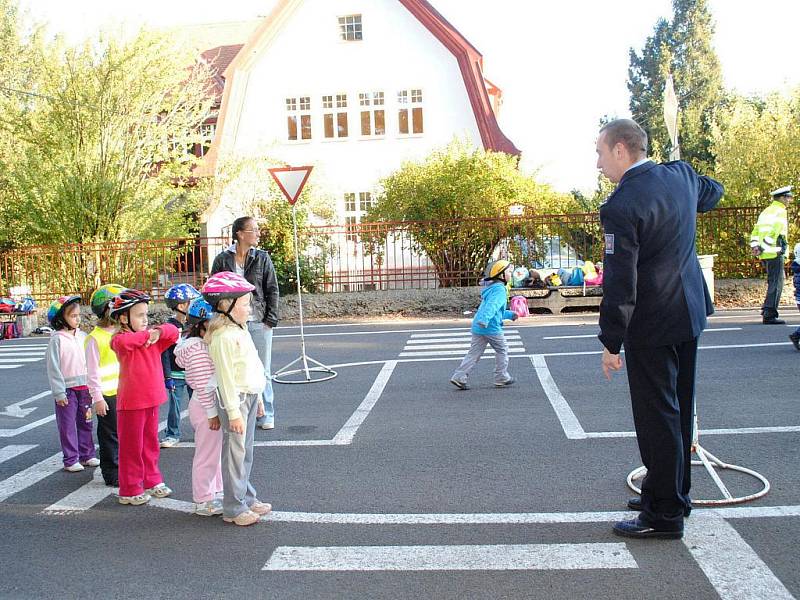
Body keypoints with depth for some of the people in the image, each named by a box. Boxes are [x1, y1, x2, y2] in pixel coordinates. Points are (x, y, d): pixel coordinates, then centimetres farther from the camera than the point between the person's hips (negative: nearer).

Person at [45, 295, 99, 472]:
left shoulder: (83, 336, 5)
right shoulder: (57, 339, -9)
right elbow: (53, 368, -10)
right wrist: (59, 392, -13)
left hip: (84, 387, 5)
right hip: (67, 389, -5)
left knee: (85, 423, 13)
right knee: (68, 426, 3)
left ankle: (87, 455, 23)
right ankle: (70, 460, 10)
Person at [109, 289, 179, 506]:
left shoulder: (152, 338, 9)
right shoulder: (119, 339, -12)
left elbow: (173, 332, 5)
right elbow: (123, 341, -35)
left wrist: (158, 331, -14)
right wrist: (146, 335, -23)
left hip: (152, 400, 7)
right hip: (131, 403, -7)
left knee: (150, 444, 18)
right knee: (131, 447, 3)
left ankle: (152, 481, 31)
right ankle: (129, 491, 13)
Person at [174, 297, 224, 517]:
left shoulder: (205, 344, 9)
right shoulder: (198, 349, -23)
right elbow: (202, 385, -24)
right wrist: (212, 413, -22)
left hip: (212, 402, 10)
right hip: (205, 407, -10)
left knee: (216, 452, 21)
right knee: (207, 455, 1)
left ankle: (215, 492, 34)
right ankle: (203, 502, 13)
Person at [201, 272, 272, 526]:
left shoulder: (240, 330, 11)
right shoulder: (223, 337, -19)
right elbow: (226, 378, -21)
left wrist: (258, 398, 22)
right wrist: (234, 412, -21)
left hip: (249, 396, 9)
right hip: (235, 399, -9)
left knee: (245, 452, 17)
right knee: (235, 453, -1)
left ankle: (246, 498, 28)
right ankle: (234, 508, 8)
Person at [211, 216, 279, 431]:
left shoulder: (262, 258, 4)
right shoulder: (222, 260, 2)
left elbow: (272, 290, 4)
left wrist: (271, 319, -3)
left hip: (259, 323, 1)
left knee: (262, 371, 6)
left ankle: (265, 415, 17)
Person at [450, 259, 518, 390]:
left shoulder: (490, 288, 20)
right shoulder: (500, 290, -11)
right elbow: (492, 305, -29)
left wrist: (509, 315, 33)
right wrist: (485, 319, -42)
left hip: (477, 327, 9)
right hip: (491, 328, -8)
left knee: (474, 353, 8)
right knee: (502, 351, 10)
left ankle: (459, 377, 1)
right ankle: (501, 378, 19)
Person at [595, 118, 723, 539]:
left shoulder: (620, 207, -21)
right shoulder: (680, 175, 3)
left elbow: (619, 283, -21)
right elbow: (712, 193, 27)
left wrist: (611, 343, -14)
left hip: (652, 324, -9)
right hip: (690, 313, 9)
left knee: (657, 417, 1)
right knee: (678, 409, 18)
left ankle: (665, 514, 11)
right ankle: (672, 492, 33)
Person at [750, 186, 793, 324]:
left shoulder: (766, 211, 19)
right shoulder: (780, 211, -7)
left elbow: (755, 231, 15)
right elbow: (773, 232, -19)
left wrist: (754, 246, 5)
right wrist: (762, 249, -18)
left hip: (765, 255, 9)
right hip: (775, 253, -9)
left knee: (773, 283, 18)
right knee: (776, 284, -6)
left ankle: (766, 309, 19)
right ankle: (769, 315, -8)